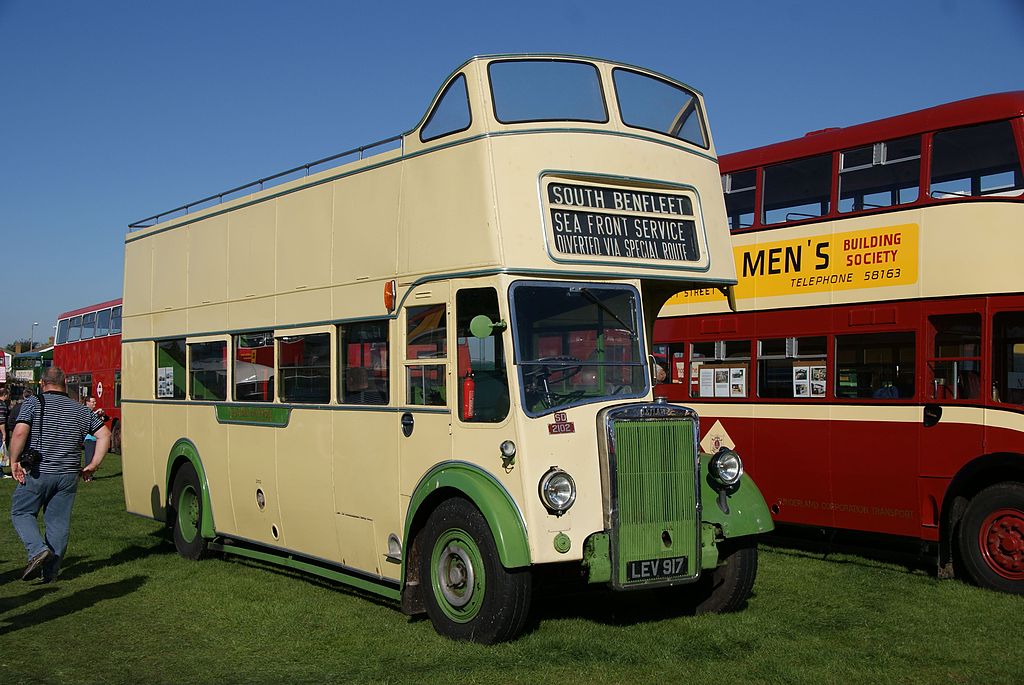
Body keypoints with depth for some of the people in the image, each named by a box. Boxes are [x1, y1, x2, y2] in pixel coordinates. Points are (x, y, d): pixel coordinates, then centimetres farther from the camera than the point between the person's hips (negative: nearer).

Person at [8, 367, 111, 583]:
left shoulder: (32, 403, -4)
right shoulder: (80, 410, 8)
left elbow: (20, 432, -19)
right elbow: (104, 434, 5)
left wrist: (14, 461, -8)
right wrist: (93, 465, 8)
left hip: (37, 473, -3)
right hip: (68, 474, 3)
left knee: (21, 513, 14)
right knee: (59, 521, 9)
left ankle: (38, 550, -8)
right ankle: (51, 572, 12)